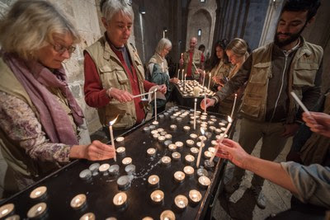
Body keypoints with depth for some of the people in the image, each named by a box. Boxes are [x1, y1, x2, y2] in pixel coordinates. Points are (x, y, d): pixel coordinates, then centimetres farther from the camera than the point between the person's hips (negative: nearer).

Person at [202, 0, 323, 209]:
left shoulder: (315, 54, -3)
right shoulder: (258, 54, -10)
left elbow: (313, 92, 3)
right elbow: (236, 81, -9)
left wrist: (297, 121, -6)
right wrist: (216, 98, -25)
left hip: (282, 124, 2)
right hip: (252, 120, -2)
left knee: (267, 160, 23)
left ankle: (257, 186, 52)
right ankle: (237, 179, 47)